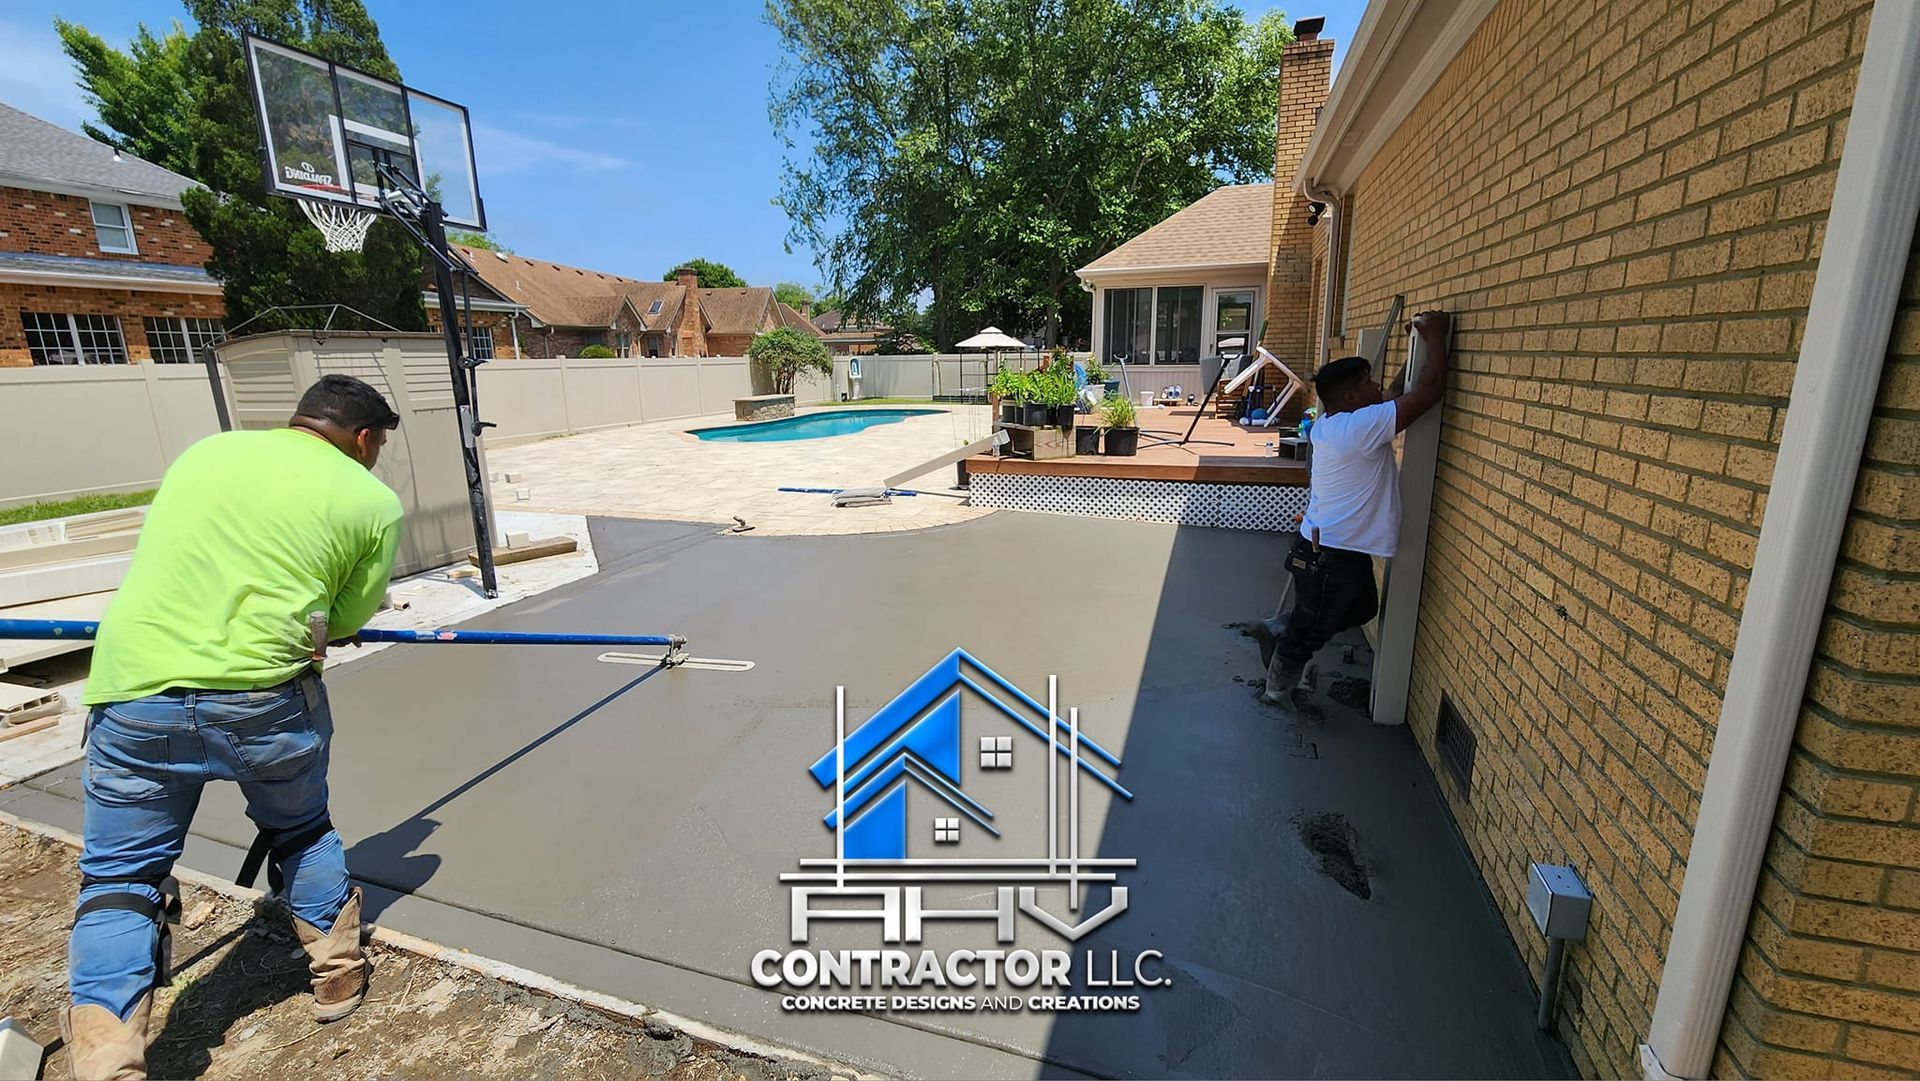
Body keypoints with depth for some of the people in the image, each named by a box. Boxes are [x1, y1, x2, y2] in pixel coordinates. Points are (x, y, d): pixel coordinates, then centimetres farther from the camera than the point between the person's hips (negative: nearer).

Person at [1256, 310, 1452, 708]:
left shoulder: (1327, 425, 4)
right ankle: (1277, 691, 29)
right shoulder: (1362, 427, -23)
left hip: (1324, 546, 10)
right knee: (1310, 631, 9)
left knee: (1363, 607, 30)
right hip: (1332, 555, -10)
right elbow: (1430, 390, -20)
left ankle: (1281, 628, 36)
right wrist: (1435, 336, -8)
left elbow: (1394, 395, 19)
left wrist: (1419, 349, 14)